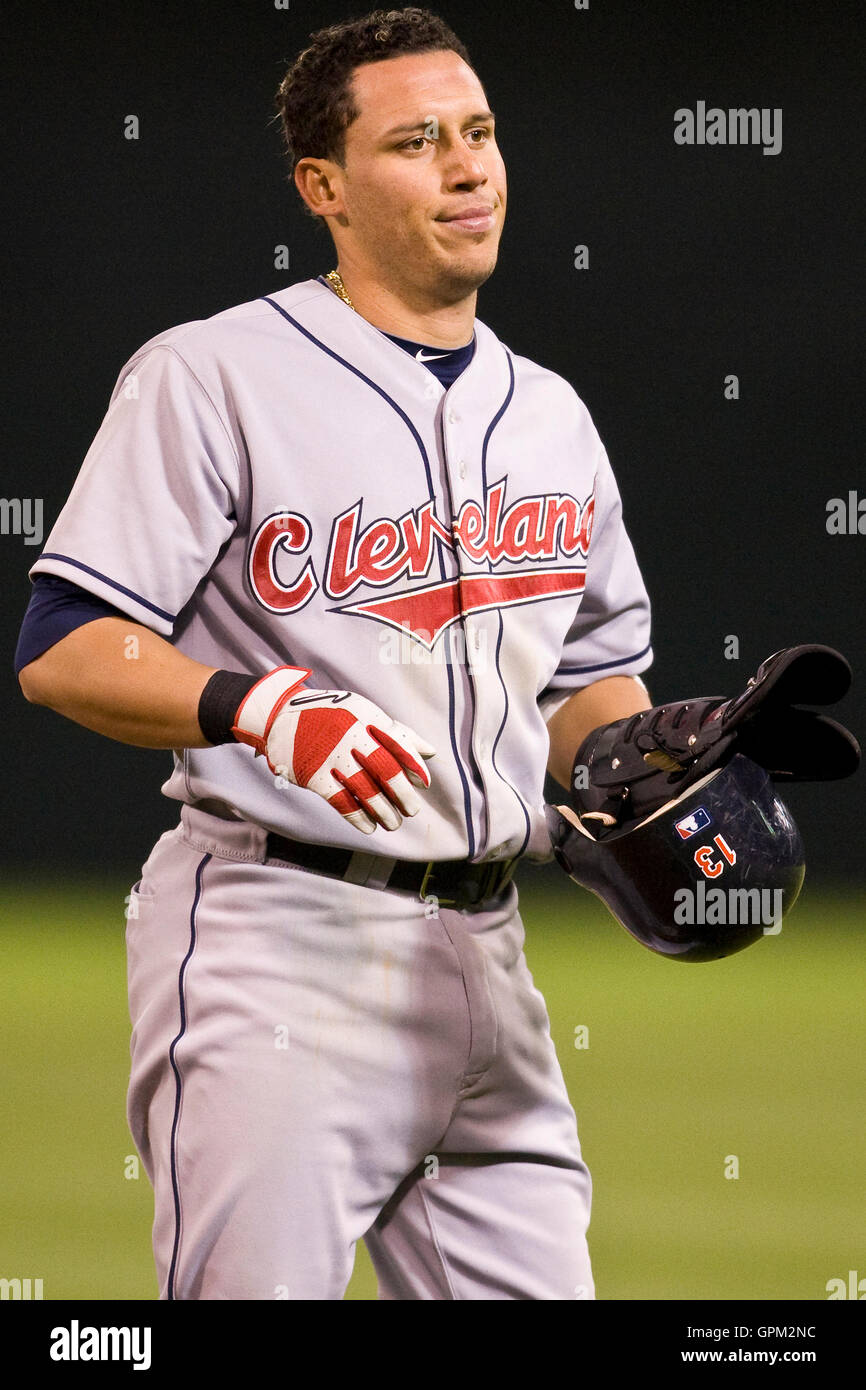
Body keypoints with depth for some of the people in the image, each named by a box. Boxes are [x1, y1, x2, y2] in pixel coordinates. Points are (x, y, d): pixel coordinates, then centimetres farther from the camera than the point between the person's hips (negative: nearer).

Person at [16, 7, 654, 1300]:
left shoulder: (549, 414, 17)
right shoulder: (210, 379, -5)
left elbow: (593, 675, 25)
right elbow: (63, 650, -9)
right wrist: (258, 705, -26)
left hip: (483, 945, 7)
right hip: (277, 937, -7)